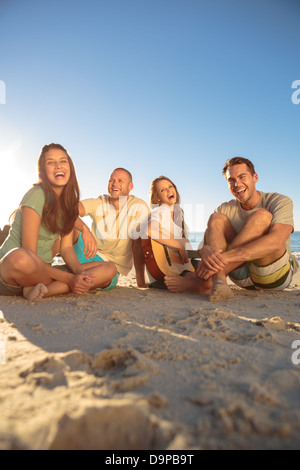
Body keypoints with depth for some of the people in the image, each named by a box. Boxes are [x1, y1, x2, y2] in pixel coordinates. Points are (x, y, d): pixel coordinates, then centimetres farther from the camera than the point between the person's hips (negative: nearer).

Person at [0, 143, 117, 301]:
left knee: (109, 269, -11)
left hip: (41, 273, 7)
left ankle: (41, 290, -19)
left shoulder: (69, 201, 7)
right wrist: (69, 279, -23)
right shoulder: (37, 195, -14)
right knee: (20, 258, -44)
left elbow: (66, 247, 3)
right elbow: (28, 254, -19)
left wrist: (80, 272, -17)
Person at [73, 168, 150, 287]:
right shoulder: (98, 203, -2)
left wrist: (141, 283, -18)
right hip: (90, 253, 2)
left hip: (113, 265, -1)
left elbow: (138, 244, -13)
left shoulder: (139, 208, -9)